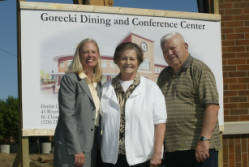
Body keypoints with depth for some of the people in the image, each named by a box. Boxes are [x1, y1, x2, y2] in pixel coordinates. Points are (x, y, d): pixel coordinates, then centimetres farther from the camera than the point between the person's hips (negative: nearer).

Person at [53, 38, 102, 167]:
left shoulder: (98, 84, 15)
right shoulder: (70, 79, -5)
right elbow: (67, 116, -12)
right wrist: (76, 150, -17)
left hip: (94, 147, 6)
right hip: (73, 147, -6)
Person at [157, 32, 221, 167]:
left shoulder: (199, 70, -3)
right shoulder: (164, 75, 18)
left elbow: (212, 106, -13)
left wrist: (204, 139, -20)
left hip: (199, 147, -6)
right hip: (171, 150, 7)